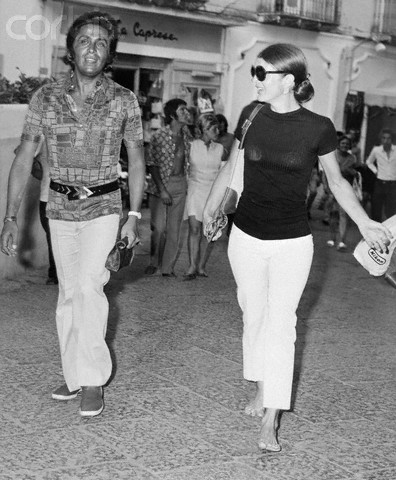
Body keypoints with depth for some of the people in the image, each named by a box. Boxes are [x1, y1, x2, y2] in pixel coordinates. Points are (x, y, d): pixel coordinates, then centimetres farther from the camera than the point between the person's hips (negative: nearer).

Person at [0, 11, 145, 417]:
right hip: (60, 209, 2)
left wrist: (134, 216, -4)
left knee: (88, 286, -18)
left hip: (103, 207, -2)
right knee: (68, 293, 10)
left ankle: (93, 379, -6)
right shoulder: (46, 98, -4)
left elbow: (136, 160, 2)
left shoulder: (124, 101, -6)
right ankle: (74, 375, 25)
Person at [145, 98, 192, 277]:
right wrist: (162, 190, -15)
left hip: (180, 185, 4)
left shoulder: (186, 133, 4)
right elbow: (153, 165, -9)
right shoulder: (159, 136, -11)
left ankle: (168, 268, 13)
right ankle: (154, 262, 16)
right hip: (160, 184, -4)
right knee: (158, 227, -6)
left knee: (174, 228, 5)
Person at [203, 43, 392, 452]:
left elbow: (336, 180, 4)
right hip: (246, 236, 3)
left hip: (292, 242, -3)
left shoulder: (318, 127, -11)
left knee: (280, 324, -3)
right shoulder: (251, 118, -4)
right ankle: (261, 389, 31)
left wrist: (365, 223, -1)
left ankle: (270, 423, 1)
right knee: (253, 316, 12)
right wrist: (210, 209, 18)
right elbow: (230, 167, 12)